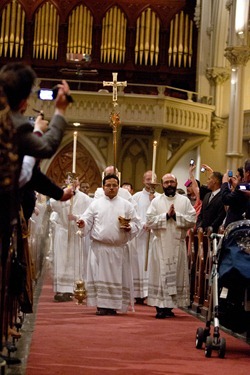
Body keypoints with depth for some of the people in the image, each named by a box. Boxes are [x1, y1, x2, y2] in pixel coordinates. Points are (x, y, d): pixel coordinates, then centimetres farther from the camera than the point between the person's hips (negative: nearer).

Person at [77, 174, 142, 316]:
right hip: (99, 247, 0)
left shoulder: (127, 205, 9)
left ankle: (113, 306, 3)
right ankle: (101, 306, -1)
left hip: (119, 249, 0)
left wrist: (129, 228, -11)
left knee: (116, 277, -1)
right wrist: (83, 224, -14)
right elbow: (87, 220, 7)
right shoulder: (95, 204, 9)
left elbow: (137, 224, 9)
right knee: (100, 277, -4)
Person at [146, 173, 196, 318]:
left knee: (176, 274, 2)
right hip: (161, 244, -1)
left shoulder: (185, 201, 7)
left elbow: (192, 220, -3)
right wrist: (166, 215, -13)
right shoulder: (156, 201, 5)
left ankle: (169, 306, 9)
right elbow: (150, 221, -5)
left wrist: (176, 215, -12)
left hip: (178, 244, 1)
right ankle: (160, 307, -2)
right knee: (160, 273, -3)